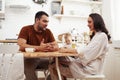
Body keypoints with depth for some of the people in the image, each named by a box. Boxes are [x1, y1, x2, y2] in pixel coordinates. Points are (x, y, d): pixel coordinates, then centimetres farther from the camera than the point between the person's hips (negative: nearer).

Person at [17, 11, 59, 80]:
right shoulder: (25, 29, -8)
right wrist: (39, 48, -32)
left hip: (42, 58, 4)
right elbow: (21, 46, -22)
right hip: (28, 58, -4)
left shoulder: (48, 31, 3)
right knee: (30, 72, -35)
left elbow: (56, 46, -2)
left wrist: (48, 47, -26)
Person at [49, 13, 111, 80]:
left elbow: (86, 52, -20)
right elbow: (86, 51, 12)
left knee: (54, 67, -12)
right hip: (86, 64, 10)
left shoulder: (102, 36, -12)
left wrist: (67, 50, -14)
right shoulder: (96, 35, 20)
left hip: (90, 68, -10)